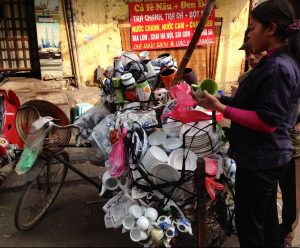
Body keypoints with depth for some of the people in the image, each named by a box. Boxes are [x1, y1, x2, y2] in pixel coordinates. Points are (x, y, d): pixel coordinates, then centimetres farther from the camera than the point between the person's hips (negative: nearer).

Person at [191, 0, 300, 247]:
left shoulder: (277, 68, -21)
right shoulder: (279, 61, 10)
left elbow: (267, 121, -24)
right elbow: (255, 103, 13)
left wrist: (221, 108, -25)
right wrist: (220, 99, 6)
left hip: (260, 158, -10)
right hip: (269, 155, 10)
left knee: (248, 222, 4)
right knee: (265, 215, 23)